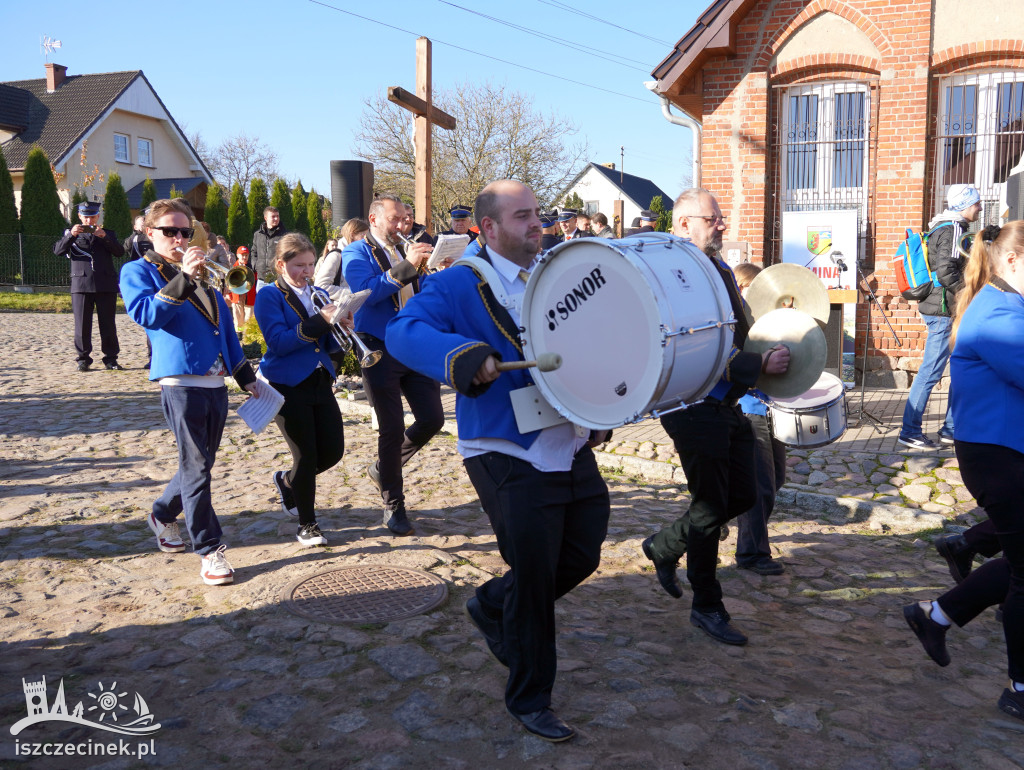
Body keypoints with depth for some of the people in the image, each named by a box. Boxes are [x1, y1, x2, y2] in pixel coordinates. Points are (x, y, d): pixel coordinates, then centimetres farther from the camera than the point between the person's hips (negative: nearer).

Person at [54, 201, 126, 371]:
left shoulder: (108, 233, 16)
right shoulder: (72, 233, 16)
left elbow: (120, 252, -1)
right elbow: (58, 251, 1)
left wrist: (105, 237, -15)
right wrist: (71, 236, -15)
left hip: (106, 285, 0)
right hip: (81, 285, 0)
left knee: (108, 323, 1)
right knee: (82, 324, 0)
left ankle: (110, 358, 7)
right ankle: (83, 359, 5)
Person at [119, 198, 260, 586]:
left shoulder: (201, 275, 20)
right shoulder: (137, 271, 3)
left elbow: (225, 328, 22)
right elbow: (145, 314, -17)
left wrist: (246, 376, 20)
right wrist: (182, 279, -24)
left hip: (215, 382, 7)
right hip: (180, 381, -6)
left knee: (199, 463, 16)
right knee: (196, 466, -6)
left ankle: (163, 515, 39)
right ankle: (209, 549, 3)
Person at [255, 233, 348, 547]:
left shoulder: (318, 295, 12)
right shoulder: (269, 296, -6)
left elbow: (329, 345, 10)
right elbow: (279, 341, -19)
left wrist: (343, 328, -11)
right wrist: (320, 321, -26)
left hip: (320, 381, 6)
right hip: (288, 387, -6)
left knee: (333, 451, 6)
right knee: (307, 456, -2)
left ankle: (287, 481, 35)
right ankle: (307, 524, 17)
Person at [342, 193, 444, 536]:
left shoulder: (405, 250, 14)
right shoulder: (356, 253, -3)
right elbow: (368, 292, -20)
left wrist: (441, 271, -6)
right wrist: (406, 266, -25)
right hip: (381, 351, -5)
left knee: (432, 419, 2)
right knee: (392, 428, -1)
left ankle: (383, 468, 27)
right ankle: (393, 506, 15)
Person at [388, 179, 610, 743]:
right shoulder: (459, 284, -8)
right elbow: (404, 331, -23)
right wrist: (466, 358, -39)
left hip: (573, 448, 7)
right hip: (511, 458, -7)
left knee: (583, 557, 15)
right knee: (533, 579, 2)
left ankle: (493, 606, 41)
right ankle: (529, 700, 24)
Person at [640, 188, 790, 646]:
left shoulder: (721, 270, 12)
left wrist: (768, 352, 10)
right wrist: (760, 365, -23)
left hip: (728, 406, 9)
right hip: (695, 409, -9)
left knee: (743, 496, 14)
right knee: (710, 506, 3)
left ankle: (664, 547, 33)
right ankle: (707, 608, 22)